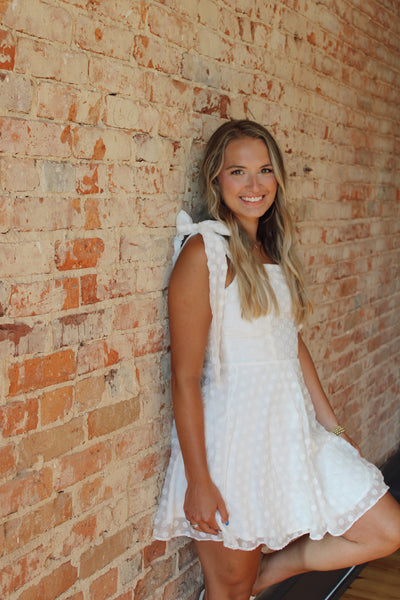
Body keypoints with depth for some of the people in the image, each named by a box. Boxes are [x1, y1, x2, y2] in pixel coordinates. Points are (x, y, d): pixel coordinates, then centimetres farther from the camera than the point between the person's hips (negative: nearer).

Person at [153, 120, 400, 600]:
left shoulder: (274, 251, 9)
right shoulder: (204, 252, -15)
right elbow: (185, 377, -16)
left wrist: (330, 423, 15)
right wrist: (198, 480, -16)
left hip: (293, 426, 7)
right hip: (234, 435, -7)